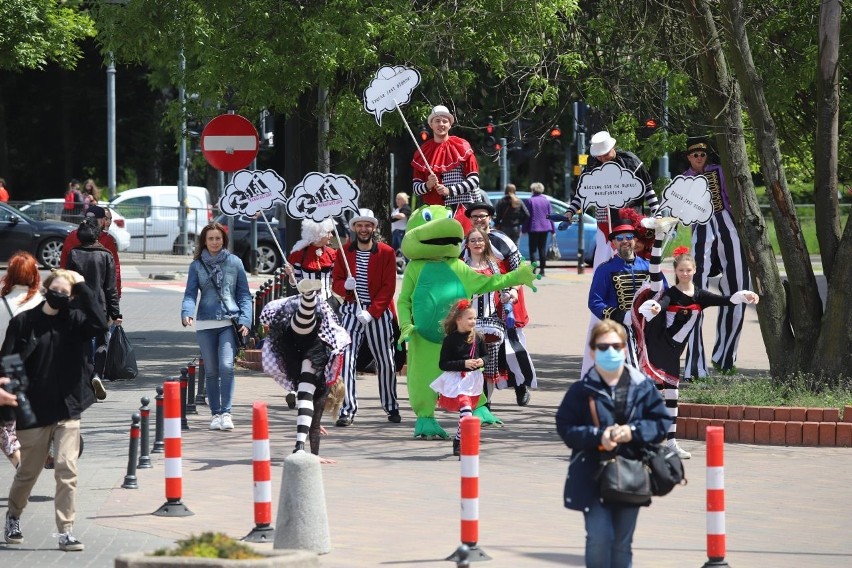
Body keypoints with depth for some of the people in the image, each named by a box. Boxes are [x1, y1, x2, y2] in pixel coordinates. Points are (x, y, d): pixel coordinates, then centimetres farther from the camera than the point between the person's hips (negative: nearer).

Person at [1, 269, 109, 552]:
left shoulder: (75, 321, 1)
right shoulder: (24, 322, -3)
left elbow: (100, 324, -20)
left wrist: (82, 287, -17)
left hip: (67, 409, 1)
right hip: (33, 410, -1)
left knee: (67, 469, -10)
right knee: (28, 472, 14)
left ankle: (66, 531, -6)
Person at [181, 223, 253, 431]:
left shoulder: (234, 263, 7)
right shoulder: (197, 265, 8)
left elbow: (244, 294, 9)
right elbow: (190, 293, 4)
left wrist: (245, 320, -3)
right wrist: (187, 312, -16)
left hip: (229, 322, -2)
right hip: (205, 324, 2)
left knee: (226, 366, -17)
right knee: (211, 371, 5)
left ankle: (226, 412, -14)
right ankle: (215, 413, 14)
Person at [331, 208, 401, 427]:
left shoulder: (386, 253, -1)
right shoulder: (345, 252, 5)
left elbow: (388, 287, -5)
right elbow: (336, 282, 8)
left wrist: (371, 312, -14)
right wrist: (345, 285, -17)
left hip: (378, 312, -1)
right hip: (351, 310, 1)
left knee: (385, 361, 7)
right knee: (346, 358, -12)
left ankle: (391, 406, 24)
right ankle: (348, 410, -12)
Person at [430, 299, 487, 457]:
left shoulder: (478, 338, 2)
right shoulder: (450, 340, -12)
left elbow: (486, 355, 15)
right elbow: (443, 364, -13)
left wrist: (482, 361, -9)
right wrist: (464, 364, -21)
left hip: (472, 379, 5)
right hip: (456, 380, -5)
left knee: (465, 413, 14)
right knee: (466, 409, -21)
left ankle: (458, 443, 30)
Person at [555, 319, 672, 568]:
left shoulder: (642, 387, 2)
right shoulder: (582, 390, -3)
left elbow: (662, 422, 2)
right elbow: (566, 428, -6)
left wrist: (633, 432, -14)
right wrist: (598, 436, -21)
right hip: (592, 479, -2)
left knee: (622, 543, 10)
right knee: (599, 538, -11)